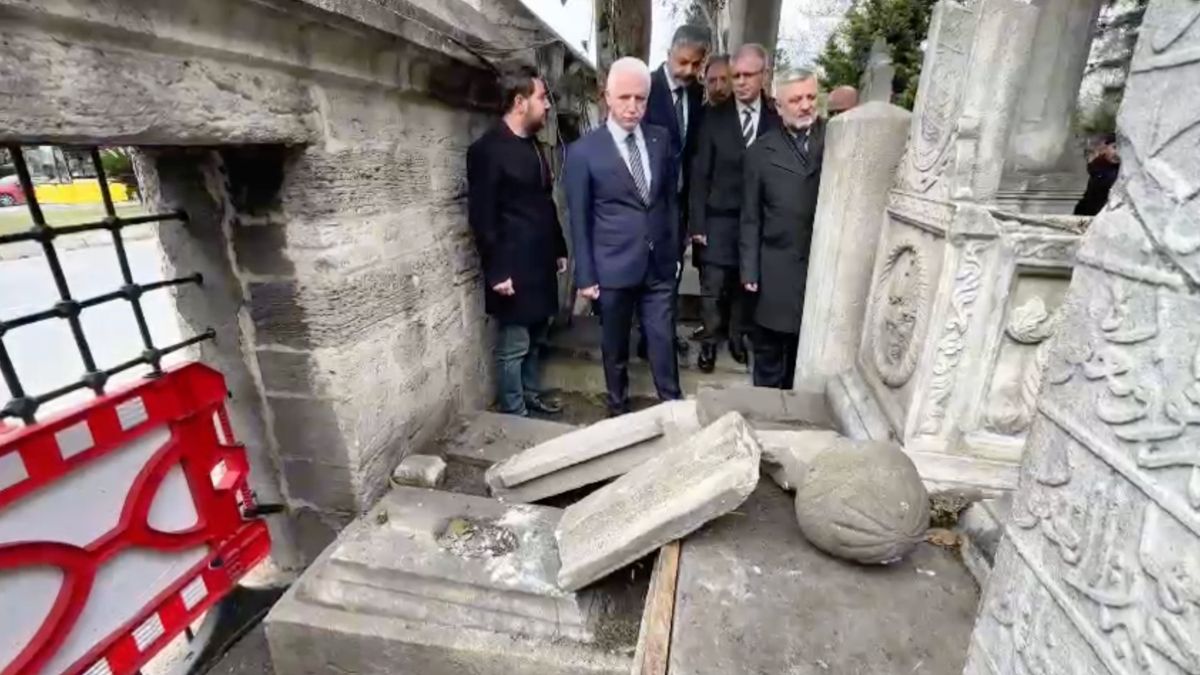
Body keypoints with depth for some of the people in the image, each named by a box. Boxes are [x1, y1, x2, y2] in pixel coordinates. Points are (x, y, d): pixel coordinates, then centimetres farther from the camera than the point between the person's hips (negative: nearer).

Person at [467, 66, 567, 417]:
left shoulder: (532, 144, 13)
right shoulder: (487, 149, -12)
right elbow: (481, 216, -14)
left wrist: (559, 249, 17)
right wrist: (496, 271, -16)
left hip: (541, 263, 8)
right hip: (514, 268, -8)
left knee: (535, 339, 18)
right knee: (513, 346, 3)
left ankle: (532, 395, 35)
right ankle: (515, 416, 17)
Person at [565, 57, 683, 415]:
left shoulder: (662, 139, 5)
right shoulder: (583, 151, -6)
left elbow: (671, 198, 13)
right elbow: (579, 219, -5)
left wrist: (674, 250, 10)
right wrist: (586, 275, -6)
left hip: (659, 265, 3)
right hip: (613, 268, -2)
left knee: (664, 341, 10)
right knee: (615, 346, 13)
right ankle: (619, 408, 33)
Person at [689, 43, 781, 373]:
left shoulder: (777, 120, 1)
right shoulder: (715, 118, -1)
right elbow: (700, 174, -3)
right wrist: (697, 223, -8)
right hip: (719, 218, -1)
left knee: (746, 284, 11)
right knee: (713, 287, 1)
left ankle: (736, 336, 29)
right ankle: (710, 342, 17)